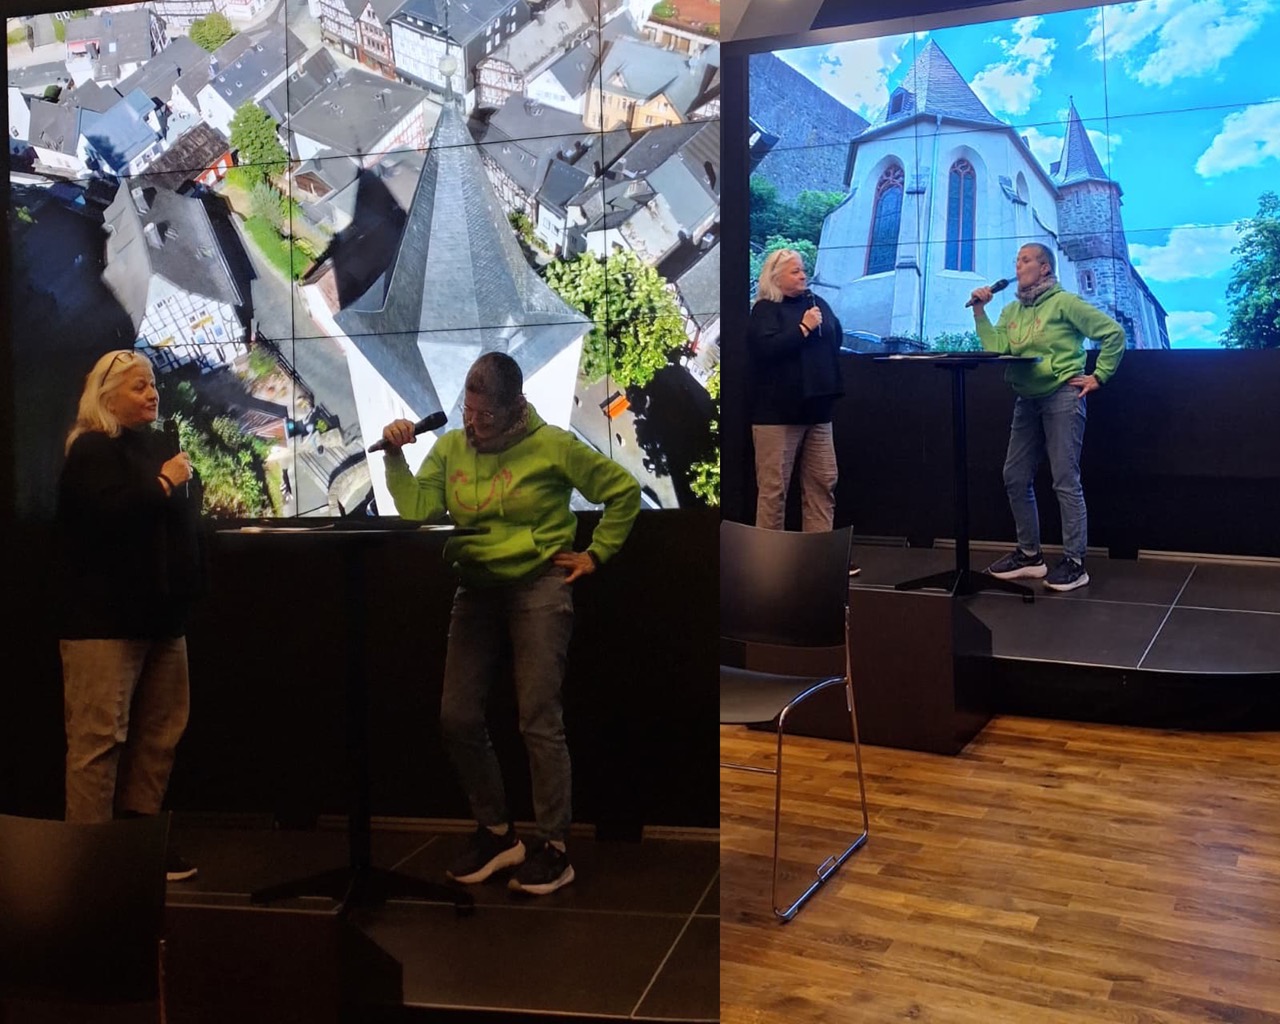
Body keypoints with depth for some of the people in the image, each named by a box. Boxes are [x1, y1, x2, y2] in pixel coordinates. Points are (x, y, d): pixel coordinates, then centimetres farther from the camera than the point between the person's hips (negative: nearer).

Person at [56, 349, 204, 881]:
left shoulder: (158, 445, 17)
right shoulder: (92, 451, -6)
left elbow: (184, 516, 23)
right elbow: (109, 513, -25)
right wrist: (163, 483, -12)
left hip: (159, 613, 8)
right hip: (103, 618, -8)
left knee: (160, 732, 9)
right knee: (99, 736, -6)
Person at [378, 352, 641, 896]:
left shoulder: (551, 444, -5)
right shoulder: (450, 448, 7)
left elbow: (623, 490, 0)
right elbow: (416, 511, -4)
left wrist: (597, 553, 0)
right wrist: (395, 455, -12)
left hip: (539, 586, -5)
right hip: (476, 589, 5)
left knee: (539, 720, -6)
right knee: (457, 719, 1)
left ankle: (554, 847, 5)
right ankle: (496, 833, 18)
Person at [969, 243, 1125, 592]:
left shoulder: (1064, 302, -4)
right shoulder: (1011, 311, 15)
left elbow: (1114, 332, -5)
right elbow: (995, 349, 0)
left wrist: (1099, 376, -6)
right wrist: (980, 312, -4)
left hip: (1062, 397, -7)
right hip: (1026, 400, 7)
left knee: (1066, 482, -7)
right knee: (1016, 478, 9)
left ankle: (1074, 562, -1)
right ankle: (1029, 554, 21)